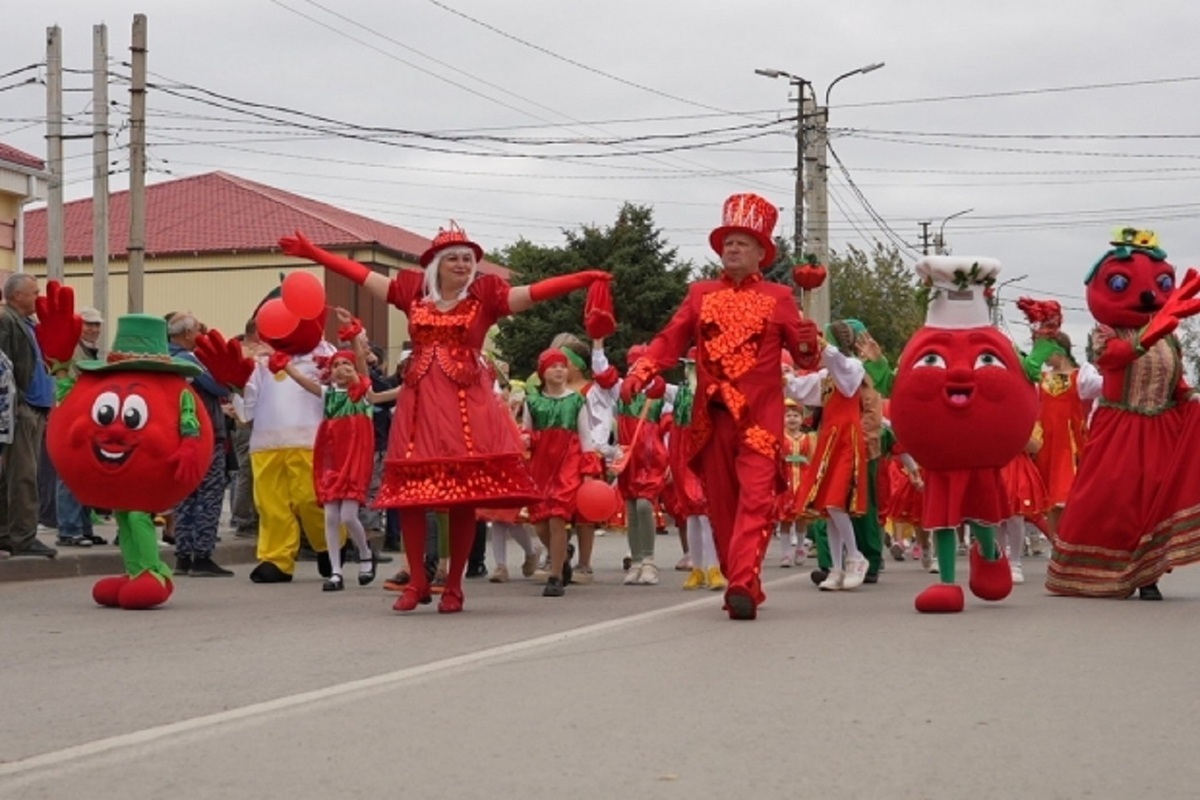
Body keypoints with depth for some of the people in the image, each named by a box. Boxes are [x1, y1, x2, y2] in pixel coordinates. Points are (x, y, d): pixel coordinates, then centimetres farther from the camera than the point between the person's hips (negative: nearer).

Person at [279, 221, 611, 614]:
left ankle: (453, 586, 9)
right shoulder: (413, 290, 10)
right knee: (409, 491, -2)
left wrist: (582, 279, -22)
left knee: (465, 495, -3)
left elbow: (535, 291, -8)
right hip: (420, 401, 2)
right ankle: (417, 581, 12)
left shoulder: (486, 294, 3)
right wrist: (312, 252, 11)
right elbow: (360, 273, 13)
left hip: (468, 403, -2)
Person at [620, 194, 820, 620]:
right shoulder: (701, 294, 13)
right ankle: (741, 585, 16)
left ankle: (743, 586, -22)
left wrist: (808, 346, -18)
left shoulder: (778, 298, 7)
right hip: (712, 416, 3)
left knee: (755, 498, -15)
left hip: (760, 417, -3)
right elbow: (670, 340, 6)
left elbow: (803, 358, 6)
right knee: (721, 502, 6)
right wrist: (638, 374, -10)